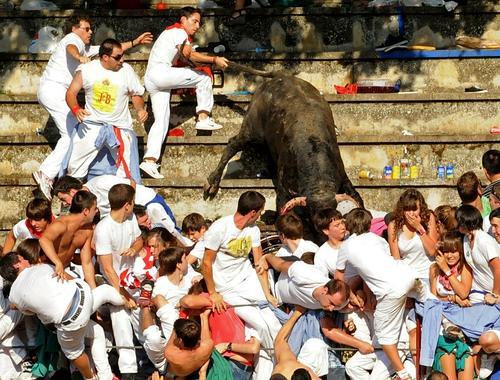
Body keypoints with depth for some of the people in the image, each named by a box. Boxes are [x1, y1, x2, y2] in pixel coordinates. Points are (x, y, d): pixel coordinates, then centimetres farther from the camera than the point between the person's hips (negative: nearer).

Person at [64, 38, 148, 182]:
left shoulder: (127, 70, -1)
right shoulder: (86, 70, -3)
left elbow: (136, 94, 11)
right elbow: (71, 93, 1)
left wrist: (140, 109, -10)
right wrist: (76, 109, -18)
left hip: (120, 127, 0)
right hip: (92, 124, 0)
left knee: (128, 172, -5)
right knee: (75, 168, -3)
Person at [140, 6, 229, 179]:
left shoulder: (172, 32, 29)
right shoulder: (179, 32, -3)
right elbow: (189, 54, -20)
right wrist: (214, 60, -23)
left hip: (151, 79, 10)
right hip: (159, 72, -10)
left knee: (161, 120, 3)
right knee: (203, 77, -5)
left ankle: (149, 160, -6)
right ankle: (203, 118, -7)